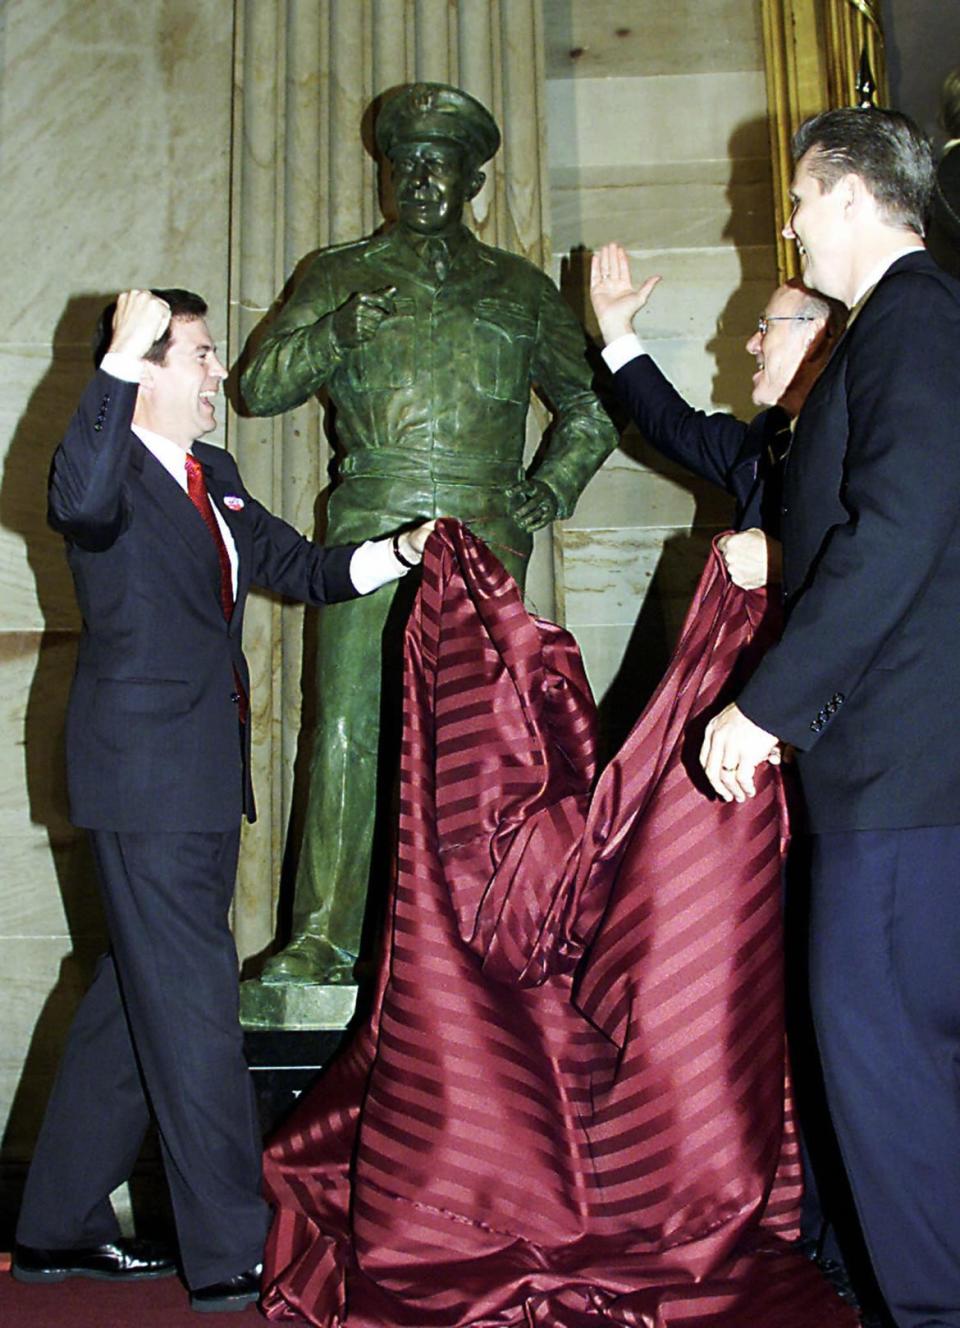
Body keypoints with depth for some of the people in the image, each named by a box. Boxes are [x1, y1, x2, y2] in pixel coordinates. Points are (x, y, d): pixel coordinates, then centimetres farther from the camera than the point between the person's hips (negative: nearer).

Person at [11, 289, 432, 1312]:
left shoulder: (216, 478, 16)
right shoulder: (112, 470, -11)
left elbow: (298, 567, 21)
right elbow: (82, 500, -35)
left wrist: (402, 553, 8)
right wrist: (120, 359, -33)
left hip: (204, 776, 9)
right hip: (146, 777, -9)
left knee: (138, 998, 16)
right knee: (189, 1007, -3)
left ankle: (60, 1228, 31)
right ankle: (230, 1255, 9)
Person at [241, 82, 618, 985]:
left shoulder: (520, 289, 19)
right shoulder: (341, 274, 16)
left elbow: (591, 407, 25)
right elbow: (259, 385, 8)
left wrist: (555, 484, 7)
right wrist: (335, 333, -9)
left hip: (485, 535, 1)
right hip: (372, 526, 0)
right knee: (349, 726, -7)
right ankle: (325, 936, -1)